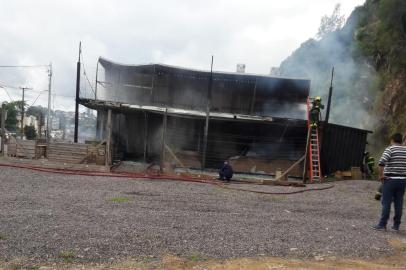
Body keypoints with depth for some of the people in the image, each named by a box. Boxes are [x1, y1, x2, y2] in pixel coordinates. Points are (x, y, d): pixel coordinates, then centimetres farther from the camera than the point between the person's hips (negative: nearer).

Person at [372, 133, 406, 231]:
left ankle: (382, 224, 0)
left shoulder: (390, 149, -8)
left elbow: (382, 162, -22)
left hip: (390, 179, -5)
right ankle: (396, 225, 14)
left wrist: (381, 175, -11)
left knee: (386, 203, -1)